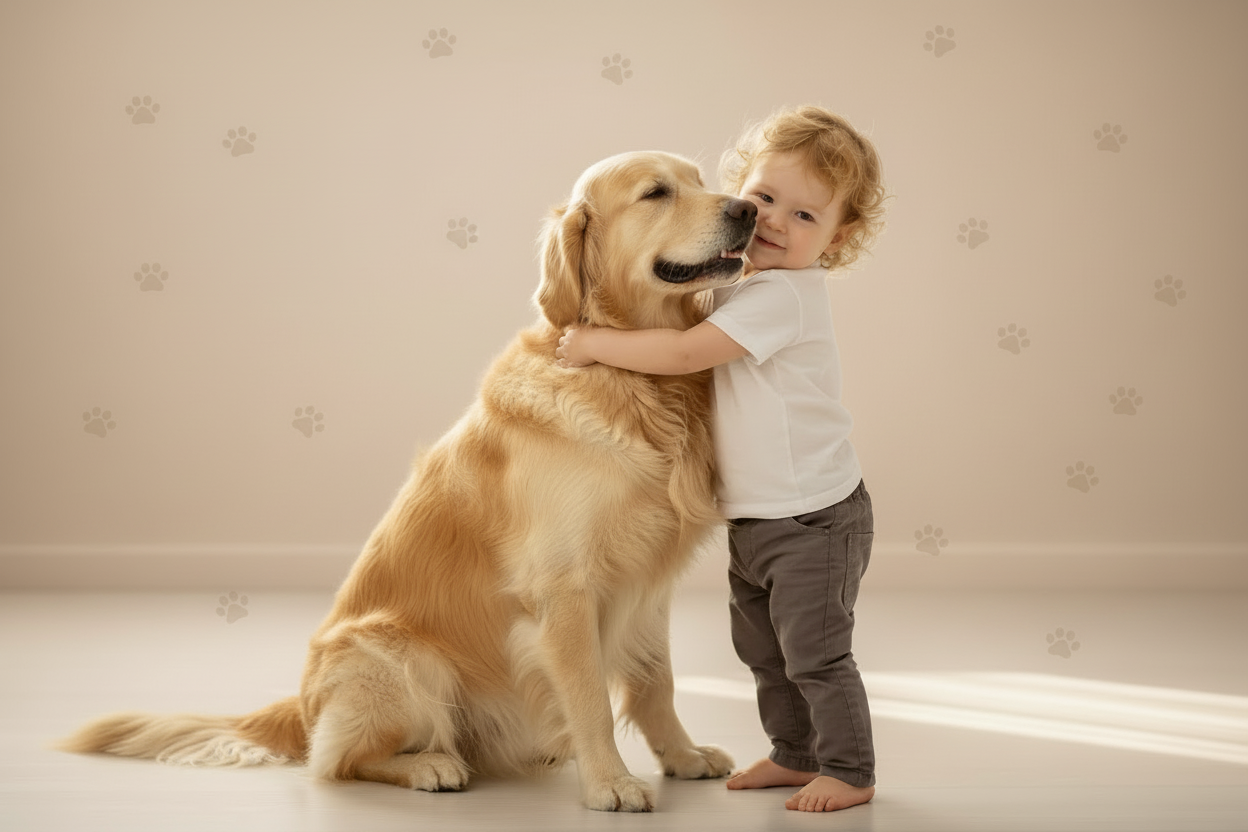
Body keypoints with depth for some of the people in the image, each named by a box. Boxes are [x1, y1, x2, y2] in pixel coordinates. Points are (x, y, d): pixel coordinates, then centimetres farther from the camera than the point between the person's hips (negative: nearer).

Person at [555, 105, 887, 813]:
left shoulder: (784, 293, -22)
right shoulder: (742, 280, 7)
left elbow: (685, 353, -28)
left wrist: (596, 343, -18)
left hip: (815, 518, -9)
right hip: (754, 516, 9)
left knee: (815, 654, 0)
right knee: (764, 649, 19)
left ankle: (851, 771, 16)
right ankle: (797, 754, 34)